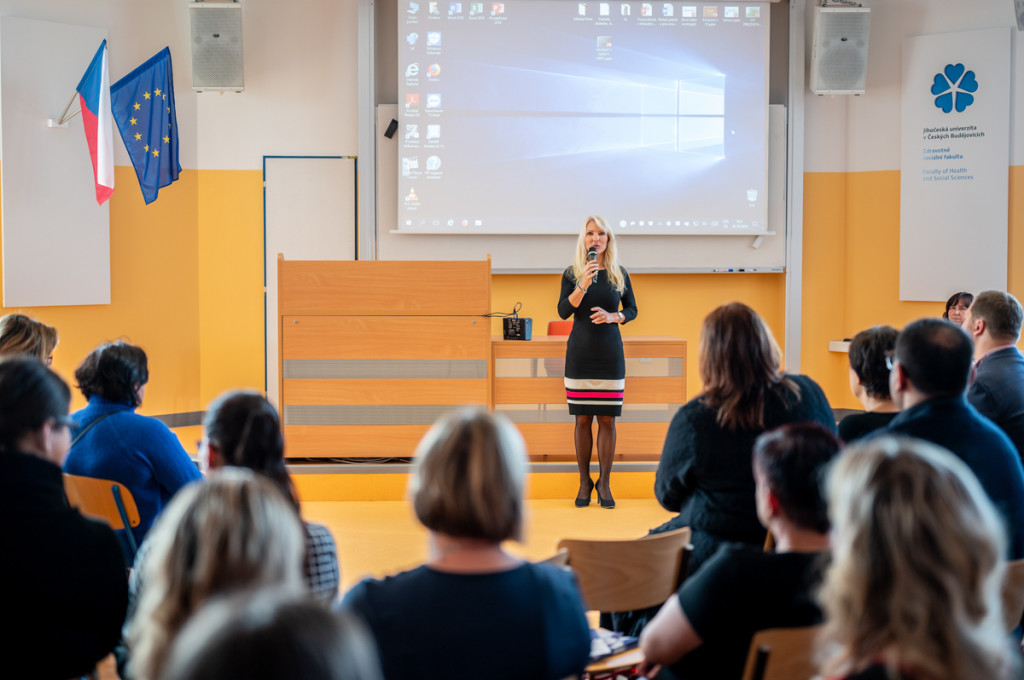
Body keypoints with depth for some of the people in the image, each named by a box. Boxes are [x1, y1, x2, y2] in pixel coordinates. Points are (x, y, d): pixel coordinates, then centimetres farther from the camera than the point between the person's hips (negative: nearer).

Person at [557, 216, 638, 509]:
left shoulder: (619, 274, 5)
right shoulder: (572, 273, 2)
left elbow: (632, 309, 11)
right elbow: (563, 311, -8)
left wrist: (613, 316, -10)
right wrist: (583, 285, -20)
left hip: (610, 353, 1)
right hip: (580, 353, -1)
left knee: (607, 419, 0)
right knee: (582, 419, 3)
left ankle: (604, 483, 10)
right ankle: (584, 482, 13)